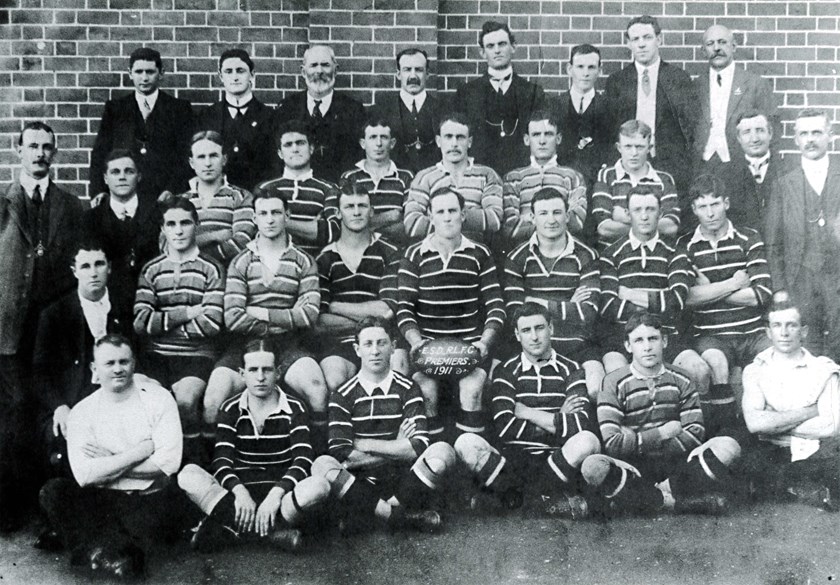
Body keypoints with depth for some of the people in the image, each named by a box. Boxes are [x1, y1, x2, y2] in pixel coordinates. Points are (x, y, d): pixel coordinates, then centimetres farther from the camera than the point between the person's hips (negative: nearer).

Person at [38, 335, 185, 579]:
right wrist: (141, 451, -14)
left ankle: (96, 552, -18)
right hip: (103, 500, 2)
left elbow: (169, 462, -14)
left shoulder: (158, 398, -3)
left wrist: (110, 462, -9)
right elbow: (84, 475, -13)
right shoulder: (82, 412, 1)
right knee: (52, 491, -22)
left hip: (150, 499, -2)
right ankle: (112, 556, -22)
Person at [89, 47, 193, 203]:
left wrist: (172, 191, -13)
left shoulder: (180, 108, 8)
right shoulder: (114, 108, 14)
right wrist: (99, 192, -6)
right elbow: (99, 153, 9)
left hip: (163, 198, -1)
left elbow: (184, 156, 1)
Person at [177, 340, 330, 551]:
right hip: (240, 491, 1)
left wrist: (276, 494, -27)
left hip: (281, 493, -1)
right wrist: (239, 491, -27)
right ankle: (272, 532, -30)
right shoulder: (231, 409, 6)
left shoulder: (294, 408, 3)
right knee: (188, 474, -24)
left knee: (319, 485, -33)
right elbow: (222, 460, -6)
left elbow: (303, 459, -10)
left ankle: (230, 528, -28)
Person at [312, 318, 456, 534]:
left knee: (443, 451, -24)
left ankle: (363, 516, -23)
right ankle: (402, 517, -26)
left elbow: (419, 447, -9)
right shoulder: (343, 396, 2)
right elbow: (341, 455, -10)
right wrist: (396, 449, -8)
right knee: (322, 465, -29)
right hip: (362, 485, -1)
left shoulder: (408, 390, 5)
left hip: (402, 483, 1)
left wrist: (364, 444, -9)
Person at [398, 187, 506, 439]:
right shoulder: (414, 256, 6)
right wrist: (416, 341, -17)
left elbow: (495, 306, 5)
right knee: (426, 392, -26)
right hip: (427, 342, 0)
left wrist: (484, 342, -12)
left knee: (471, 390, -26)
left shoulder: (480, 255, 8)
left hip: (470, 342, 0)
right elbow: (404, 308, 1)